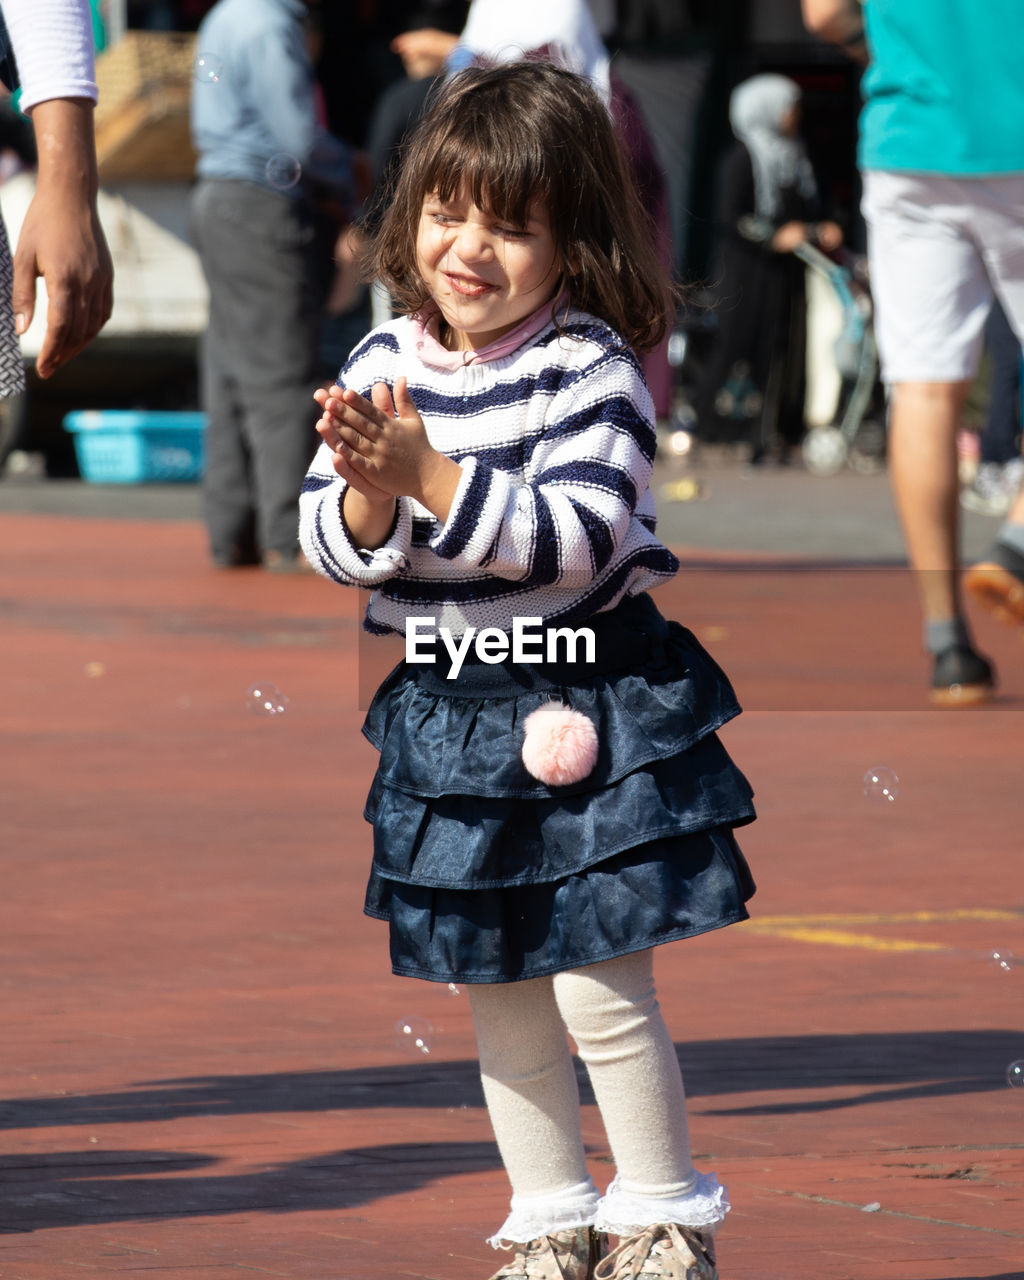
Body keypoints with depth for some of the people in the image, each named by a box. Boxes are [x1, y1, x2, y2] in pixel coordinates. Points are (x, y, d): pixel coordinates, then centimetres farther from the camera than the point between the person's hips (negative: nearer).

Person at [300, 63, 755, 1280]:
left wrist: (432, 475, -29)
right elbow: (326, 544, 1)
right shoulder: (385, 364, 1)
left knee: (600, 992, -4)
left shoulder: (590, 367, -13)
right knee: (500, 1002, 13)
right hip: (447, 717, 5)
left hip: (590, 713, -5)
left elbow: (581, 542, -22)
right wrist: (368, 495, -22)